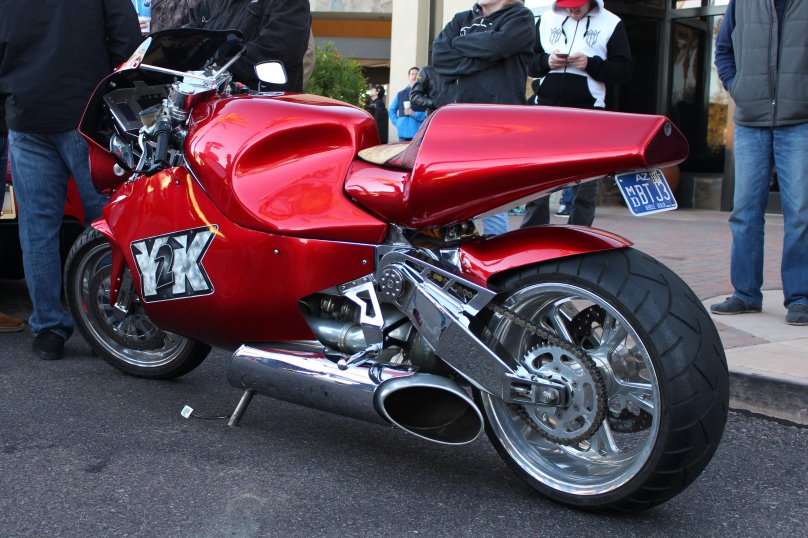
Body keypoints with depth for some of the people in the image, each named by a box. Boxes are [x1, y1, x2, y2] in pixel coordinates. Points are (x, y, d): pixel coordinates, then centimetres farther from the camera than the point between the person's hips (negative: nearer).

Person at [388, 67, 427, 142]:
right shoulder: (400, 94, 16)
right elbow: (391, 111, 26)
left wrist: (414, 114, -17)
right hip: (403, 133, 4)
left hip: (418, 134, -4)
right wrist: (397, 122, 11)